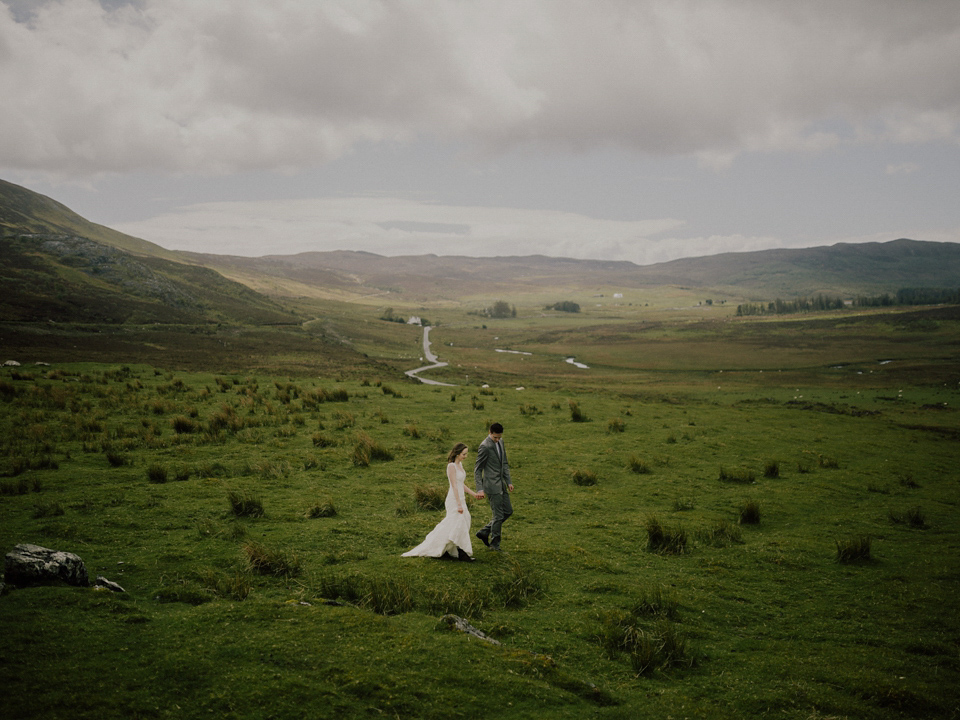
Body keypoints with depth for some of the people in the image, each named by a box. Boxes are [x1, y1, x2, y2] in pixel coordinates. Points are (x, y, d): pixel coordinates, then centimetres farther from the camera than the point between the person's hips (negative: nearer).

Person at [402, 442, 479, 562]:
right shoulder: (451, 466, -16)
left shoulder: (460, 465, 12)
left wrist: (474, 494, 17)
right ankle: (462, 553, -1)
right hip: (454, 500, -9)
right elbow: (454, 486, -20)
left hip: (460, 499, 9)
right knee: (458, 525, -6)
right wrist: (459, 505, -22)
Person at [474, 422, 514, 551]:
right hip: (491, 485, -9)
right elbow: (477, 469, -15)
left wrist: (508, 481, 14)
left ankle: (484, 532, 22)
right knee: (498, 515, -2)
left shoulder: (500, 442, 8)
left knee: (508, 511, 13)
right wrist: (480, 489, -19)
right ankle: (495, 544, 14)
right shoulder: (485, 446, -18)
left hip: (501, 484, 9)